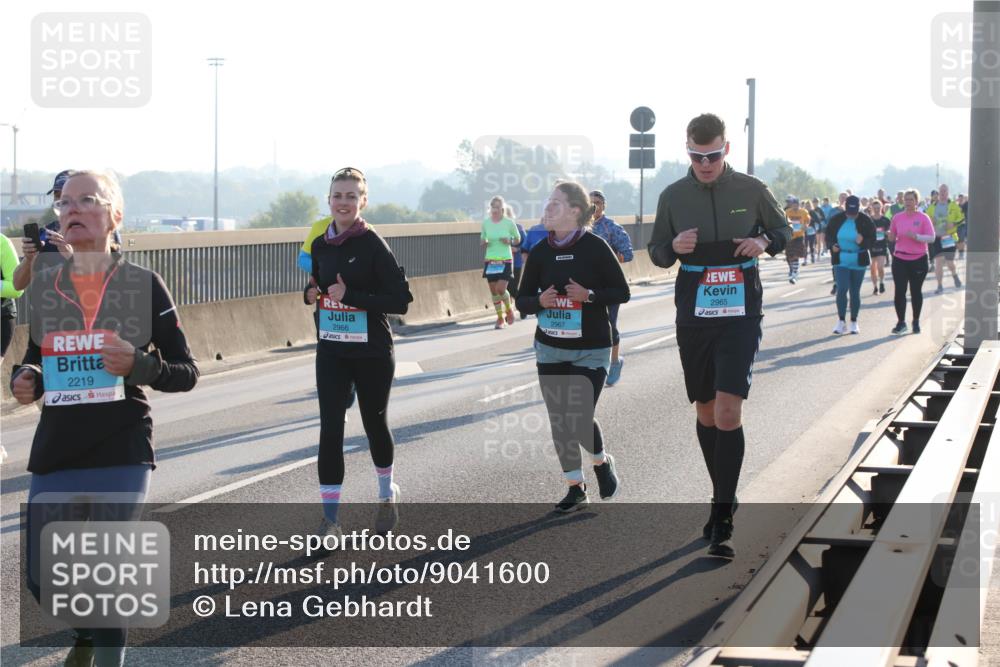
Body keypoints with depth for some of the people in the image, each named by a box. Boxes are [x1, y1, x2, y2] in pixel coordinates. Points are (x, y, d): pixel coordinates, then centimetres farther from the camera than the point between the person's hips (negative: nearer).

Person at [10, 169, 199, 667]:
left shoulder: (143, 285, -3)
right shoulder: (43, 287, 7)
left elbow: (186, 373, 0)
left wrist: (138, 365, -19)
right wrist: (25, 382, -3)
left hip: (121, 455, -4)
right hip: (54, 453, 4)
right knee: (44, 578, 8)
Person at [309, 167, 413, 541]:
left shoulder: (373, 245, -13)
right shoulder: (320, 245, 4)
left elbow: (401, 300, -17)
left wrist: (351, 297, -22)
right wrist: (315, 294, 3)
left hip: (372, 354, -3)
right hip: (331, 353, 4)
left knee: (375, 423, 14)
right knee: (330, 429, -7)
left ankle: (387, 494, 41)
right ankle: (330, 520, -4)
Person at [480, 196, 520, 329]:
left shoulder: (509, 223, -4)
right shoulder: (486, 223, 3)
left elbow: (518, 238, 7)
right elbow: (482, 239, 16)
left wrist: (510, 241, -13)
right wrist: (484, 242, -8)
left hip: (505, 260, -3)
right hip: (490, 261, 3)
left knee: (501, 289, -14)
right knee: (494, 291, 3)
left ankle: (509, 309, 15)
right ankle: (500, 317, 17)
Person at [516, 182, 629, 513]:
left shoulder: (595, 247, -10)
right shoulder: (540, 252, 2)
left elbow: (622, 293, -5)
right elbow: (522, 300, 7)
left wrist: (589, 296, -21)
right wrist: (540, 301, -15)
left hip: (591, 350, -4)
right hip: (550, 350, 4)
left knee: (580, 418, -11)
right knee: (559, 421, 6)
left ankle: (602, 462, 21)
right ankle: (576, 488, 20)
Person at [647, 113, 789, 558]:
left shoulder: (751, 191, -1)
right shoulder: (673, 196, 3)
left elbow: (783, 230, 14)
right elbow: (656, 253, 11)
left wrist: (765, 242, -9)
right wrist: (673, 246, -12)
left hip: (740, 316, -3)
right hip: (693, 317, 3)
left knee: (728, 413, -14)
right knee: (706, 413, 11)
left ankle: (721, 521, -13)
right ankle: (724, 499, 29)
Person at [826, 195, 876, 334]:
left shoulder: (865, 221, -6)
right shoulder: (836, 219, -2)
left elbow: (872, 240, -4)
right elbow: (828, 235, 8)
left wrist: (863, 242, -25)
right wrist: (832, 245, -13)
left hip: (858, 261, 0)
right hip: (841, 260, 0)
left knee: (855, 292, 7)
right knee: (841, 289, -12)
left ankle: (854, 322, 18)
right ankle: (841, 321, -2)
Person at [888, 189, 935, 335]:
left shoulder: (923, 218, -3)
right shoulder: (897, 217, 6)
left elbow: (931, 238, -8)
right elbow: (892, 238, 13)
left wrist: (916, 236, -23)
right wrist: (892, 236, -11)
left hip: (918, 259, -2)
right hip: (900, 259, 2)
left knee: (916, 291, 8)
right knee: (899, 291, -6)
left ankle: (916, 322, 20)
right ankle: (901, 322, -1)